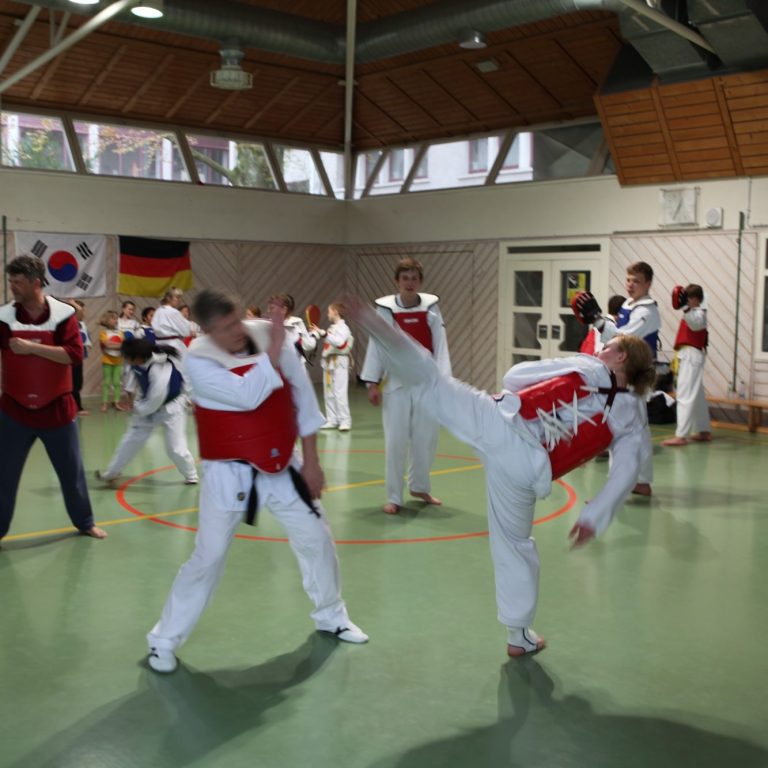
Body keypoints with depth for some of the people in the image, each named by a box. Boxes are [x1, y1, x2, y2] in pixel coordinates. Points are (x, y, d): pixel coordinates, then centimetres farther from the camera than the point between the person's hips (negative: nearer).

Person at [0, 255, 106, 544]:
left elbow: (75, 354, -18)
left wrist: (32, 347, -23)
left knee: (71, 470, 14)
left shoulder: (63, 314, -9)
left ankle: (84, 522, 33)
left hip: (56, 407, 0)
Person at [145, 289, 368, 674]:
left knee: (316, 539, 12)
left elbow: (302, 394, -1)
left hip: (280, 465, 4)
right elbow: (247, 396, -33)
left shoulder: (266, 334, -8)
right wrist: (273, 352, -27)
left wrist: (310, 459, -1)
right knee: (208, 557, 0)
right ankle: (164, 639, 19)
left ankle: (332, 616, 36)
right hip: (229, 473, -4)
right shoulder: (198, 359, -19)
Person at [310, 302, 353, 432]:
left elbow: (339, 342, -28)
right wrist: (317, 332, 17)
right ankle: (332, 420, 17)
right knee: (328, 394, 11)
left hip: (339, 363, -9)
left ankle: (345, 421, -5)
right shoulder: (331, 328, 15)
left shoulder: (343, 327, -12)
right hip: (328, 363, 9)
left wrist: (325, 334, -32)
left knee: (340, 393, -10)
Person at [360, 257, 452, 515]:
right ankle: (394, 497, 11)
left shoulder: (431, 307, 0)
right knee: (395, 442, -1)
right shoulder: (385, 309, -5)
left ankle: (419, 487, 34)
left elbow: (440, 346, -1)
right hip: (396, 382, -2)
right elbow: (376, 346, -1)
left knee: (426, 440, 11)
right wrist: (372, 383, -3)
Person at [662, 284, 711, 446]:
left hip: (692, 356, -11)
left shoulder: (699, 313, -8)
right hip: (687, 356, 11)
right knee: (697, 396, 17)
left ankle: (681, 436, -17)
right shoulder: (691, 313, 21)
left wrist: (686, 307, -45)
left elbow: (695, 323, -31)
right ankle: (704, 431, 28)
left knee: (685, 395, -14)